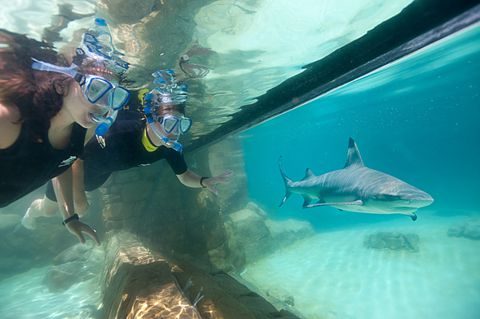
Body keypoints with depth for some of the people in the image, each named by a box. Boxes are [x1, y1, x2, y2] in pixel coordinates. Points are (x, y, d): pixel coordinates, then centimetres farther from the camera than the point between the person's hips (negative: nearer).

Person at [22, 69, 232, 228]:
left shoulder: (170, 146, -28)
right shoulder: (122, 133, -46)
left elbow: (184, 176, -19)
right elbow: (77, 159, -39)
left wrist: (204, 182, -37)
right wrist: (78, 198, -44)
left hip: (100, 174, 5)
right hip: (73, 165, -5)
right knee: (48, 209, 23)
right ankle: (31, 212, 60)